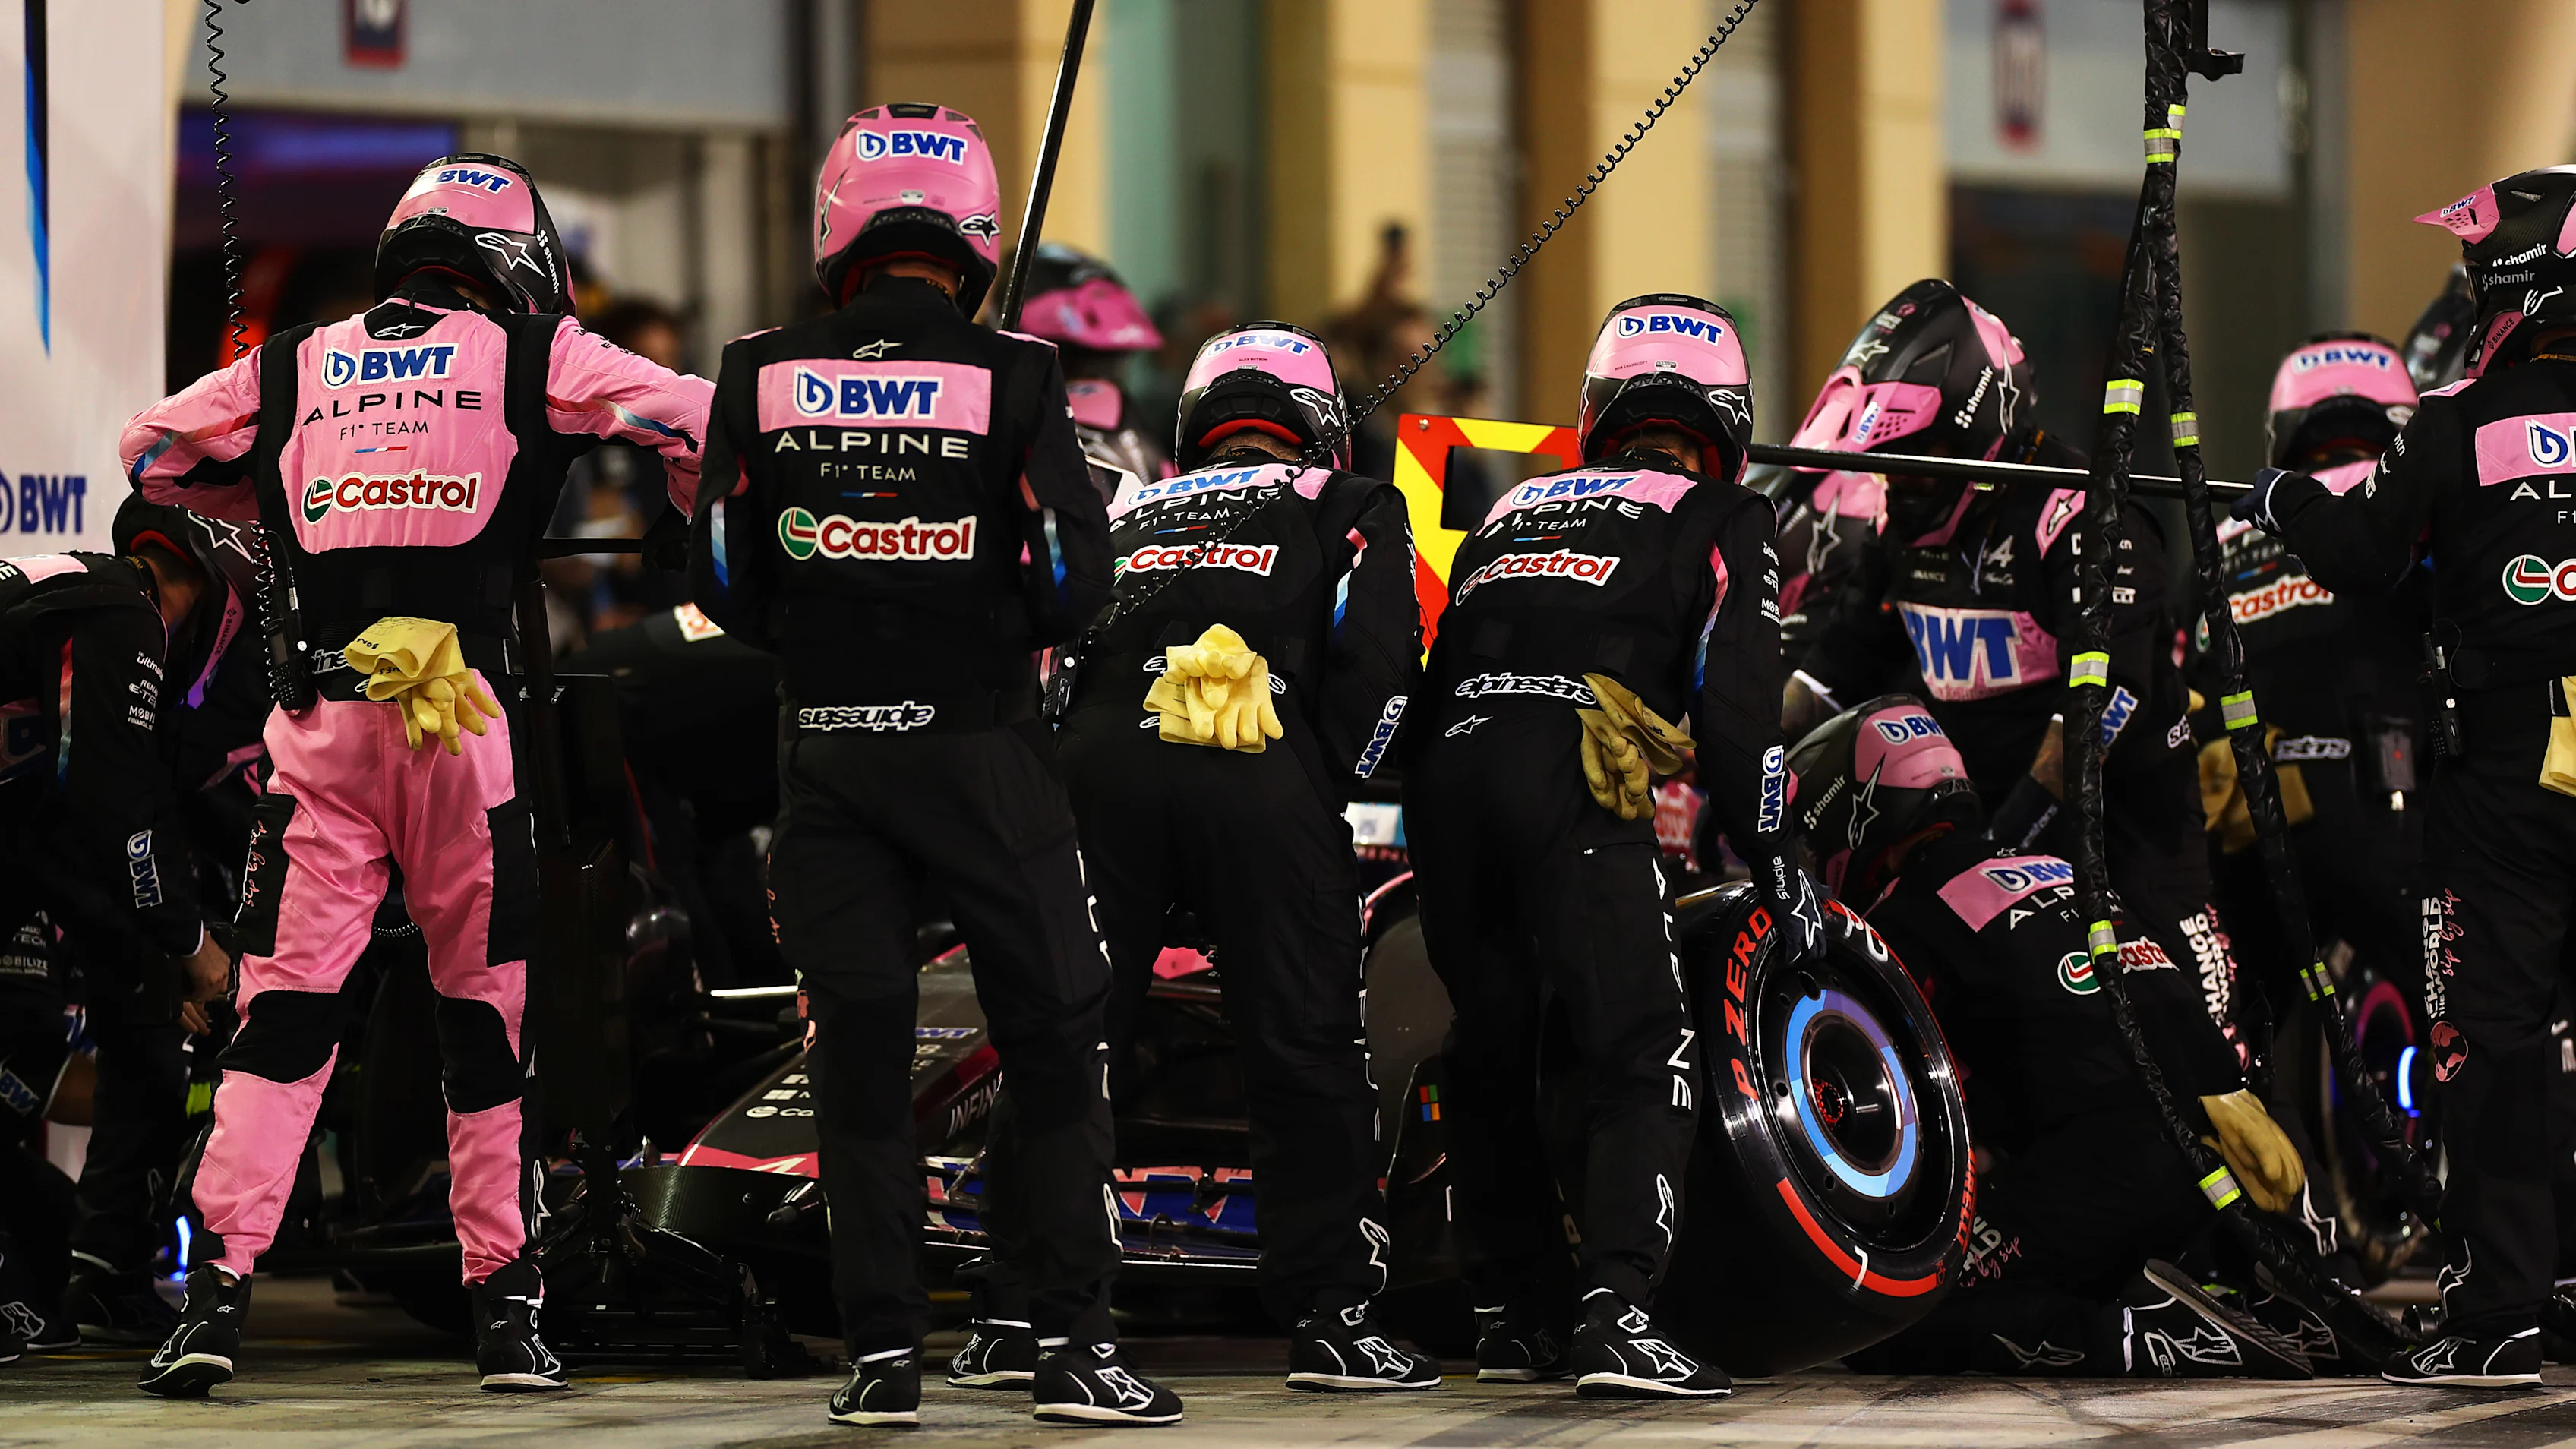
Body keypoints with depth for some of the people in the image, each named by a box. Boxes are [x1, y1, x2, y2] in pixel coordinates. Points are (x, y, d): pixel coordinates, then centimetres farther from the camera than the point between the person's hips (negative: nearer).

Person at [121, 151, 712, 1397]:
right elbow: (704, 430, 6)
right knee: (491, 1009, 8)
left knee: (283, 1005, 1)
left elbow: (152, 453, 25)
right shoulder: (534, 359, 8)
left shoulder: (292, 369, 14)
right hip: (464, 719, -2)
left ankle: (217, 1293, -9)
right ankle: (505, 1309, 11)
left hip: (320, 722, 2)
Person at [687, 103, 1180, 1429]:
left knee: (858, 1053, 9)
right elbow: (1075, 584, -8)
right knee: (1053, 1039, 7)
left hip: (828, 756, 2)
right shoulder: (1013, 383, -8)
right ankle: (1071, 1341, 3)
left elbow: (723, 583, 3)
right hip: (981, 748, -2)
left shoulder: (763, 380, -1)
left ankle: (882, 1352, 7)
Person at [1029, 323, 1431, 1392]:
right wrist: (1323, 797, 11)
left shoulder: (1124, 512, 30)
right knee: (1306, 1052, 3)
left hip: (1102, 758, 3)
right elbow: (1376, 664, 5)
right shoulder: (1350, 510, 20)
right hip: (1258, 781, -3)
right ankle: (1330, 1319, 3)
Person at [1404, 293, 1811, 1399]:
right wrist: (1771, 864, 10)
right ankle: (1616, 1319, -21)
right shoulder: (1719, 520, 16)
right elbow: (1736, 700, 4)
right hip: (1575, 777, -5)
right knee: (1644, 1058, -5)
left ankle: (1511, 1312, 24)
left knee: (1489, 1052, 20)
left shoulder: (1511, 511, 31)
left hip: (1444, 769, 5)